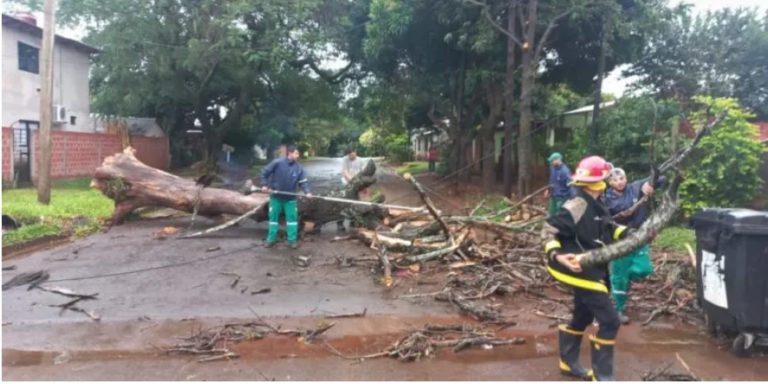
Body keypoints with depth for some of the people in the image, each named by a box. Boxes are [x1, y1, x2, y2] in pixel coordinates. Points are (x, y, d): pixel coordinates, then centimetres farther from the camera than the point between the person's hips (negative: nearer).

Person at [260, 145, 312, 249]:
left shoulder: (298, 167, -7)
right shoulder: (277, 162, -15)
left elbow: (303, 181, -5)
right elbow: (265, 172, -7)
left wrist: (307, 192, -20)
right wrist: (264, 185, -14)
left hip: (290, 198, 2)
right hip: (276, 196, -1)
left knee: (292, 217, 3)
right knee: (273, 217, 8)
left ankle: (292, 240, 12)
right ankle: (271, 239, 19)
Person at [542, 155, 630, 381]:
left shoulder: (596, 206, 6)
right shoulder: (577, 206, -22)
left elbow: (609, 227, 21)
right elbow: (549, 230, -23)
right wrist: (557, 255, -36)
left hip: (593, 271, 10)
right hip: (583, 273, -10)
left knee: (582, 317, 21)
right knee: (610, 321, -6)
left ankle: (568, 363, 37)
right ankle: (602, 376, 6)